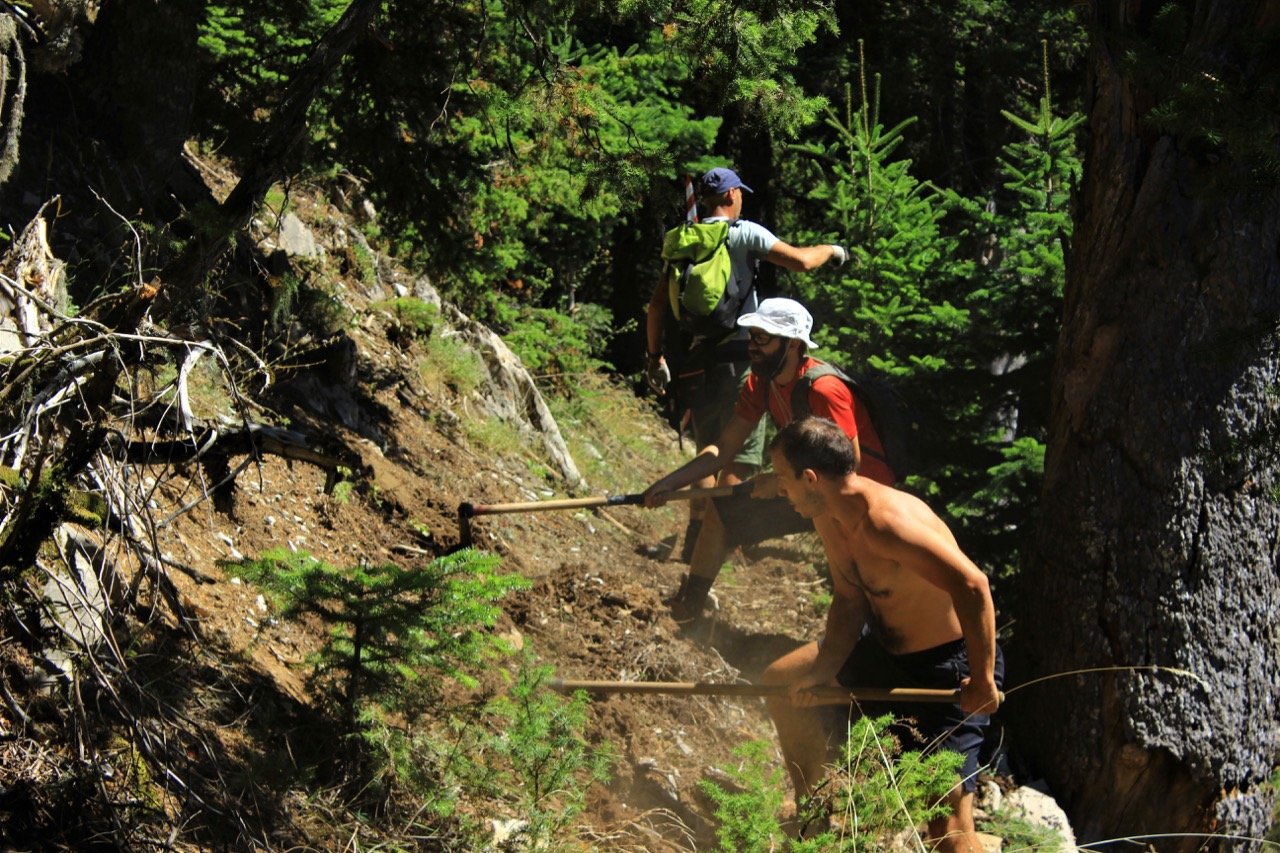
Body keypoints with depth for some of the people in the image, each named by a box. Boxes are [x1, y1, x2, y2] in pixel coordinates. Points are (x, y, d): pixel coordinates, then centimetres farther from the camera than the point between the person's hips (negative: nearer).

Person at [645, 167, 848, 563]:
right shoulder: (744, 233, -5)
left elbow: (657, 304, 9)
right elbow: (800, 260, -12)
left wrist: (656, 357, 14)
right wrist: (831, 250, 8)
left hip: (696, 362, 6)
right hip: (738, 358, -6)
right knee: (740, 456, -1)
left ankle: (695, 539, 16)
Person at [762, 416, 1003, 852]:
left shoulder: (884, 519, -32)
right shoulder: (831, 519, -1)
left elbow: (972, 584, -37)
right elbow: (849, 602, 8)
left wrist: (983, 681, -31)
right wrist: (823, 671, -8)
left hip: (948, 668, -10)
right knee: (782, 680, 19)